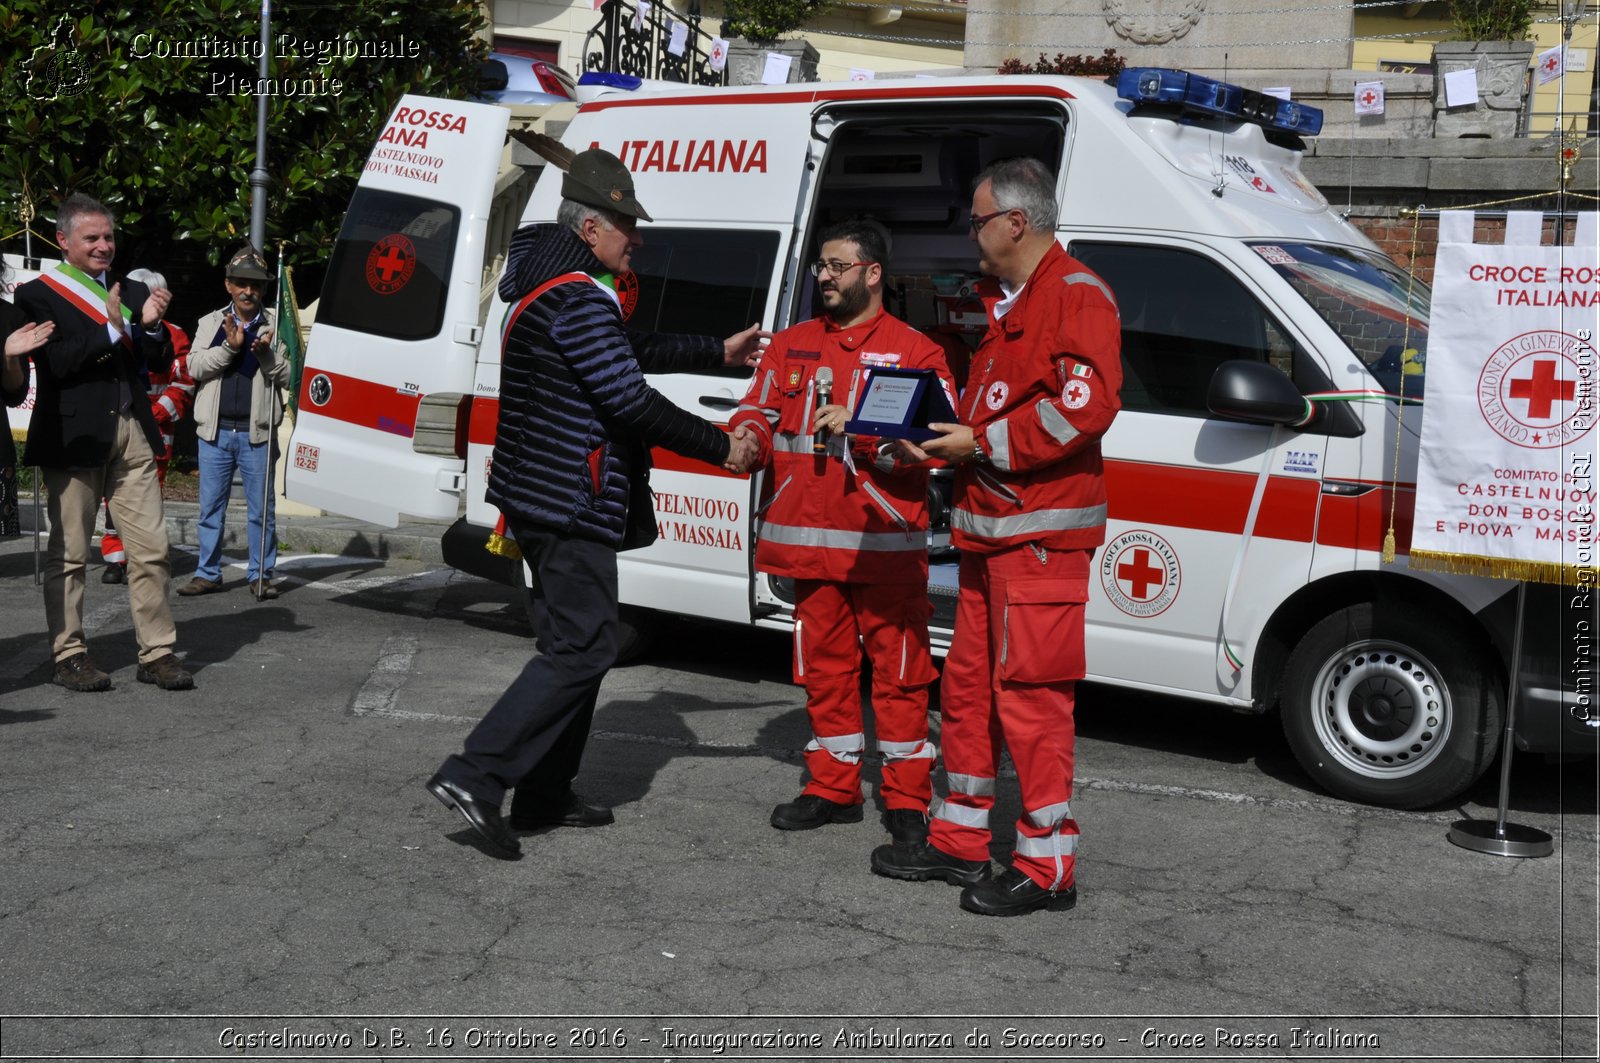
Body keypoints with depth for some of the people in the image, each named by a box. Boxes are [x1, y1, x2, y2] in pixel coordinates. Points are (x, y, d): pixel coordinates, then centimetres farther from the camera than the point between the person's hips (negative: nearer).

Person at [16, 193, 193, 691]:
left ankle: (157, 653, 7)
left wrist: (151, 325, -6)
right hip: (74, 435, -4)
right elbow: (55, 362, -13)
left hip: (132, 432, 5)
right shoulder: (38, 294, 0)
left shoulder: (132, 291, 15)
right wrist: (111, 330, -17)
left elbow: (161, 363, 12)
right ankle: (70, 655, 12)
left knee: (151, 548, 2)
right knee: (69, 553, 3)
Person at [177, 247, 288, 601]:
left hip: (257, 432, -1)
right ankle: (208, 573, 16)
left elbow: (289, 375, 0)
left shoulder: (276, 326, 6)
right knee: (211, 507, 7)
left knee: (261, 509, 2)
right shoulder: (211, 323, 10)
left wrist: (266, 353, -17)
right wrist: (230, 346, -15)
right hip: (215, 430, 2)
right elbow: (195, 366, -3)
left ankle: (260, 575, 11)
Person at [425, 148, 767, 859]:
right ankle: (475, 775, -11)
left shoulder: (549, 285, 17)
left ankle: (544, 795, 21)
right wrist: (721, 447, -11)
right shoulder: (581, 299, -18)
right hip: (571, 506, -11)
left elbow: (632, 352, 26)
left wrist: (720, 352, 30)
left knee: (574, 640, 16)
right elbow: (632, 401, -21)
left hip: (540, 499, 11)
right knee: (582, 650, -9)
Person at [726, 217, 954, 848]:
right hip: (809, 538, 5)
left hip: (886, 544, -5)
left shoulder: (915, 351, -1)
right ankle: (833, 788, 23)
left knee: (898, 668, 0)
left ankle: (906, 799, 10)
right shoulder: (791, 346, 16)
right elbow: (758, 410, 11)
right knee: (823, 666, 12)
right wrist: (748, 438, -13)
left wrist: (859, 429, -20)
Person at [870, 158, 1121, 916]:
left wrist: (981, 445, -18)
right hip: (986, 528, 10)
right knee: (968, 683, 14)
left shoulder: (1076, 296, -10)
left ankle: (1048, 864, 0)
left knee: (1029, 692, -8)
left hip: (1041, 534, -10)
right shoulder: (1000, 301, 22)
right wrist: (947, 439, 10)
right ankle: (959, 839, 25)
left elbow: (1086, 405, -21)